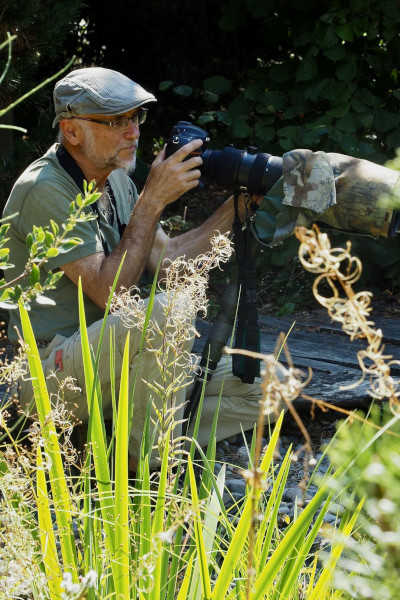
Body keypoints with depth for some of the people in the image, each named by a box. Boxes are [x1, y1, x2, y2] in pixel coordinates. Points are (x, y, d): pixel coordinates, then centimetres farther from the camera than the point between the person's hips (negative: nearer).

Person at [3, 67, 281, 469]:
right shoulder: (45, 190, -18)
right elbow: (110, 293, -23)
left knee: (259, 388, -4)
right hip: (50, 373, -9)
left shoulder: (114, 177, 10)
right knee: (161, 310, -36)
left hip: (115, 359, 9)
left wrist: (236, 206, 1)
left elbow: (167, 260, 10)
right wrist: (152, 201, -23)